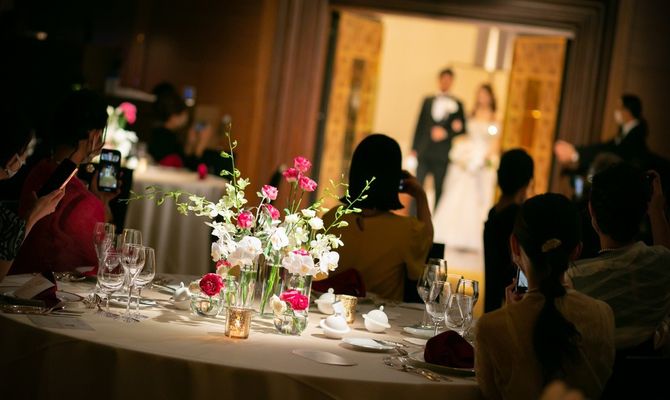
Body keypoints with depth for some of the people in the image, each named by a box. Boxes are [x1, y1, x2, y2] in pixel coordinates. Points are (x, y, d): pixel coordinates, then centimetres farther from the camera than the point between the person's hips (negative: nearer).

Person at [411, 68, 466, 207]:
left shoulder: (457, 104, 6)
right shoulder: (428, 101, 11)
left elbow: (462, 129, 5)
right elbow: (420, 125, 9)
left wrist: (446, 133, -12)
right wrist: (414, 149, 4)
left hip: (442, 155, -1)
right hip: (424, 152, 1)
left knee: (439, 191, 3)